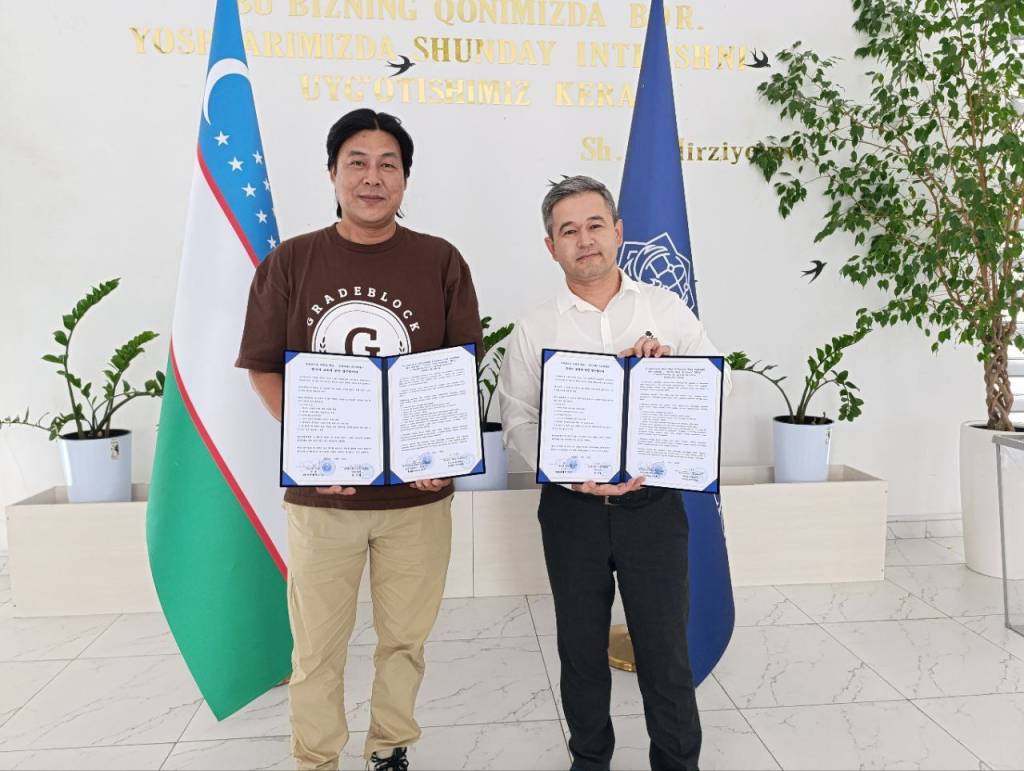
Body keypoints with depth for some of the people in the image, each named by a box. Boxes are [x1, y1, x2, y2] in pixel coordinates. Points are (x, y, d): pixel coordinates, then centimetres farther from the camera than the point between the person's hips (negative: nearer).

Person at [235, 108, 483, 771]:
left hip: (418, 488, 1)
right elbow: (264, 369, 2)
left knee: (406, 635, 14)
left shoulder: (440, 261, 1)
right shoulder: (289, 262, 2)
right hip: (320, 492, 0)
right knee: (317, 642, 11)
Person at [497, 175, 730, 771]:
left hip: (654, 503, 0)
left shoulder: (667, 309, 3)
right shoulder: (536, 327, 2)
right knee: (581, 646, 15)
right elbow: (518, 418, -1)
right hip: (572, 506, 1)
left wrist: (671, 363, -16)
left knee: (665, 646, 7)